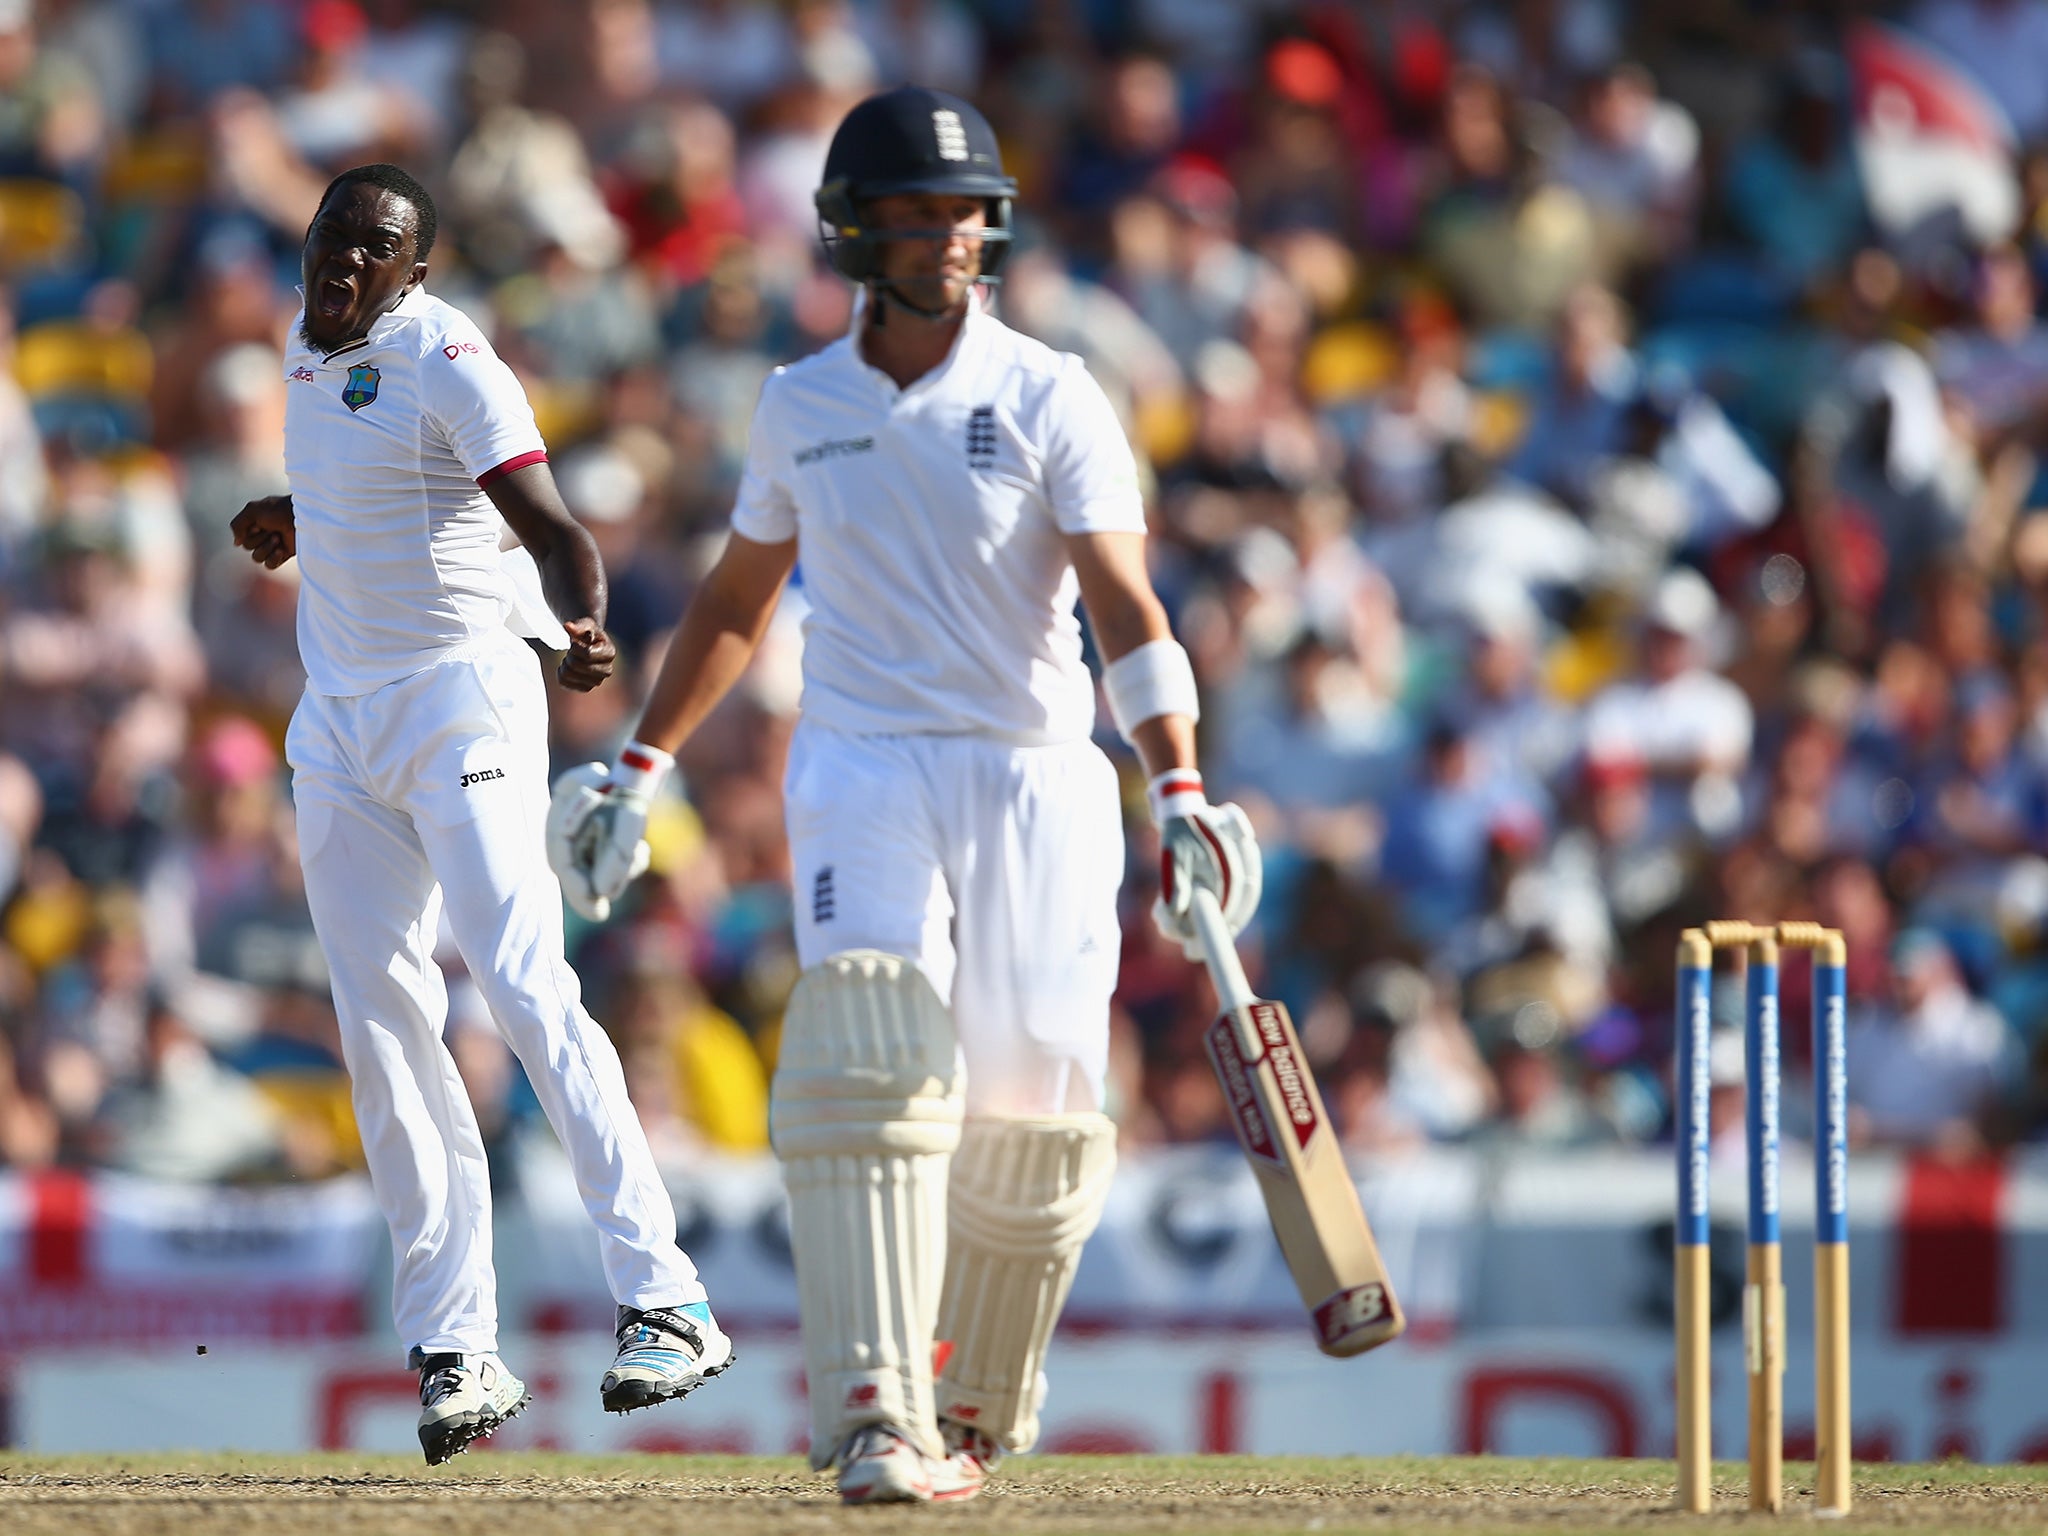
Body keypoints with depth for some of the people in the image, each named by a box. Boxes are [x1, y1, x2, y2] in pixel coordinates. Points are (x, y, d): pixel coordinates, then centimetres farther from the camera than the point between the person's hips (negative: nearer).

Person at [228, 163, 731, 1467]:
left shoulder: (447, 364, -15)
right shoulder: (313, 346, 10)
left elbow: (554, 528, -27)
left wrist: (583, 630, -45)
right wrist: (303, 522, 26)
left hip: (461, 698, -8)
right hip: (339, 719, 8)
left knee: (526, 989, -19)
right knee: (384, 1023, 2)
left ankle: (668, 1304, -20)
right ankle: (455, 1352, 4)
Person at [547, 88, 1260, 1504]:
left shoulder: (1047, 399, -3)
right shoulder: (802, 407, 8)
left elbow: (1124, 603, -13)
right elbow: (738, 601, 23)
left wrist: (1178, 788, -27)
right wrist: (641, 766, 20)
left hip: (1034, 780, -1)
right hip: (862, 767, 1)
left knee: (1031, 1115, 0)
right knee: (871, 1056, -20)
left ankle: (976, 1413, 22)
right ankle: (878, 1420, -28)